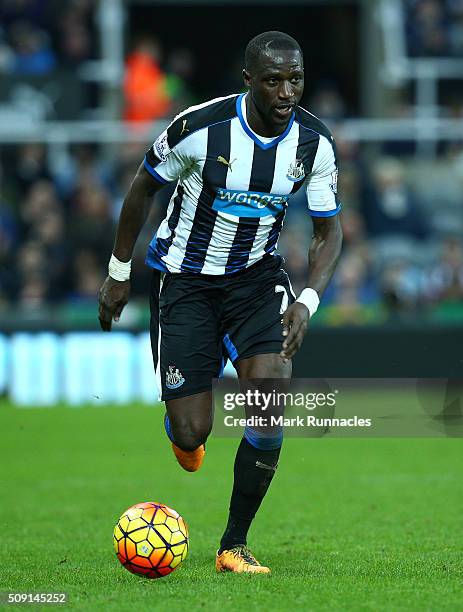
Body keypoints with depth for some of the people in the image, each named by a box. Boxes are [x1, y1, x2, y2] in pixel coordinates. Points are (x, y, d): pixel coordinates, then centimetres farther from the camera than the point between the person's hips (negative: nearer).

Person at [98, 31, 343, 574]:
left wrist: (307, 301, -19)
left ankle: (234, 546, -3)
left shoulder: (314, 143, -12)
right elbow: (143, 187, -4)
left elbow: (328, 233, -2)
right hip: (183, 278, -2)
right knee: (191, 434, -8)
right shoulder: (201, 127, -21)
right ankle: (184, 432, 35)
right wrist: (118, 273, 2)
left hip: (256, 274, 3)